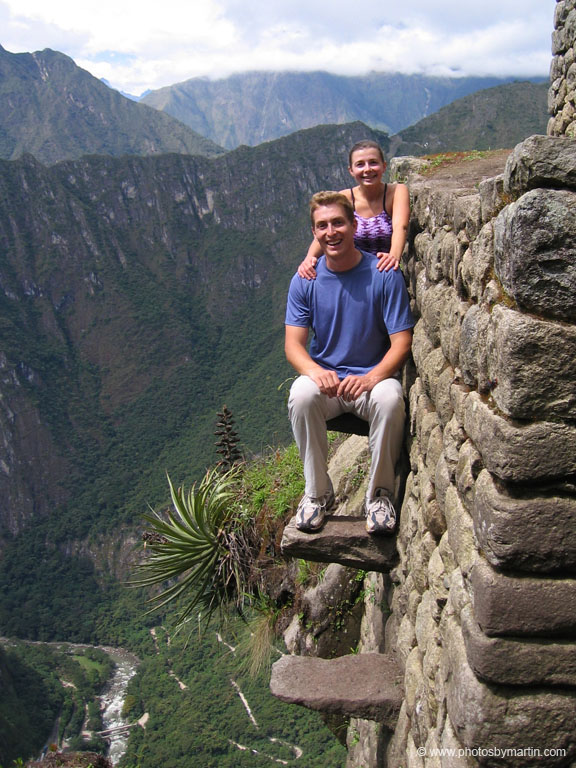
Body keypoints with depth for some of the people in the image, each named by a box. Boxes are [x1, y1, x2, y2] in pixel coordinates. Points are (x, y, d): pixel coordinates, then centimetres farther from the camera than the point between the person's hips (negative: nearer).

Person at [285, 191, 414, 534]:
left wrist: (371, 378, -29)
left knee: (390, 399, -35)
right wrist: (316, 372, -27)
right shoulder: (305, 281, 0)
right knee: (301, 396, -32)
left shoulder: (384, 275, -7)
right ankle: (318, 492, -11)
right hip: (323, 377, 2)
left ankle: (380, 493, -11)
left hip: (374, 378, -1)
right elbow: (293, 345, -4)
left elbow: (401, 343, -9)